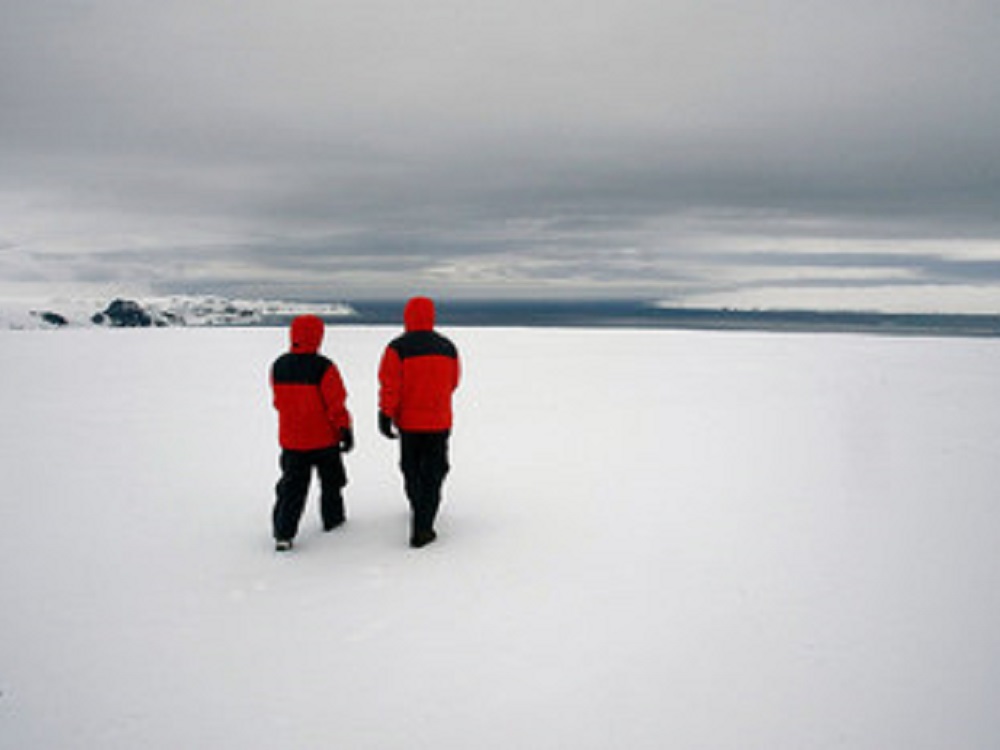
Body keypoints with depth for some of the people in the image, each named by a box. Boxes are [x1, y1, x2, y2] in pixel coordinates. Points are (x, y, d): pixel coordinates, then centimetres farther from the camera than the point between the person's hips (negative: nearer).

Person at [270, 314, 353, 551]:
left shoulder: (278, 366, -2)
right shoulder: (323, 367, -18)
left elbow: (279, 401, 9)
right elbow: (336, 403, -15)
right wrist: (345, 430, -5)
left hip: (291, 438, 3)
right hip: (324, 437, -3)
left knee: (291, 485, 8)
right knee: (331, 480, 19)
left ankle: (283, 533, 0)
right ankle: (332, 518, 33)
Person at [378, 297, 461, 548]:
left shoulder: (398, 348, -10)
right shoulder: (448, 347, 2)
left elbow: (389, 385, -15)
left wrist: (385, 415, -11)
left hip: (409, 422, -1)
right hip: (439, 423, 1)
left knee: (411, 471, 18)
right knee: (432, 475, 3)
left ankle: (420, 512, 37)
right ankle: (421, 529, -4)